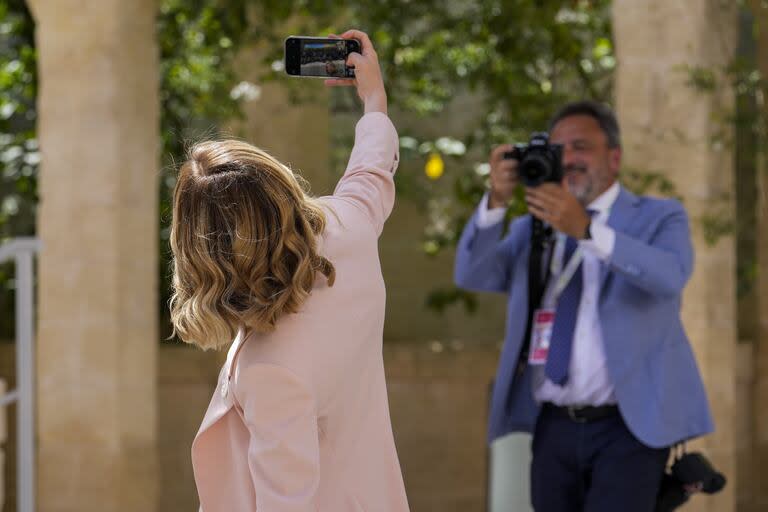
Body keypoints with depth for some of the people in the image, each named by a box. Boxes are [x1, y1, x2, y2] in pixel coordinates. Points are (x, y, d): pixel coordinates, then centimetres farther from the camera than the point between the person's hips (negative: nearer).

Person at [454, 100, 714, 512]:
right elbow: (472, 276, 1)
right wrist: (496, 200, -15)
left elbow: (670, 276, -18)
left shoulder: (658, 218, 4)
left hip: (629, 427, -4)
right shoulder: (531, 229, 16)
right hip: (553, 429, 5)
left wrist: (586, 229, -31)